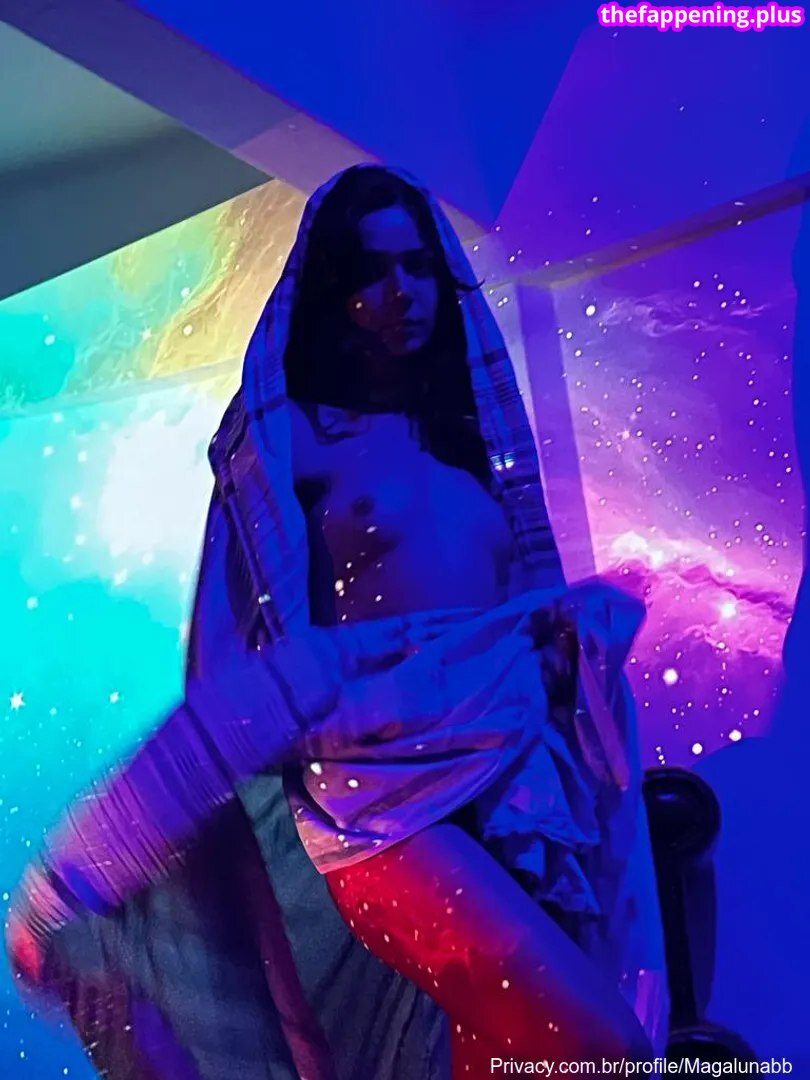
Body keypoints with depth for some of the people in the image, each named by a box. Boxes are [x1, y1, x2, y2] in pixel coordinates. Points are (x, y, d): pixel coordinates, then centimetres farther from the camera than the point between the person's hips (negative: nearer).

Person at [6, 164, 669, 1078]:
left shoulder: (473, 428, 14)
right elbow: (257, 658, -6)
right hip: (381, 795, -5)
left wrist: (577, 627, -2)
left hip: (520, 777, 6)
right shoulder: (287, 439, -1)